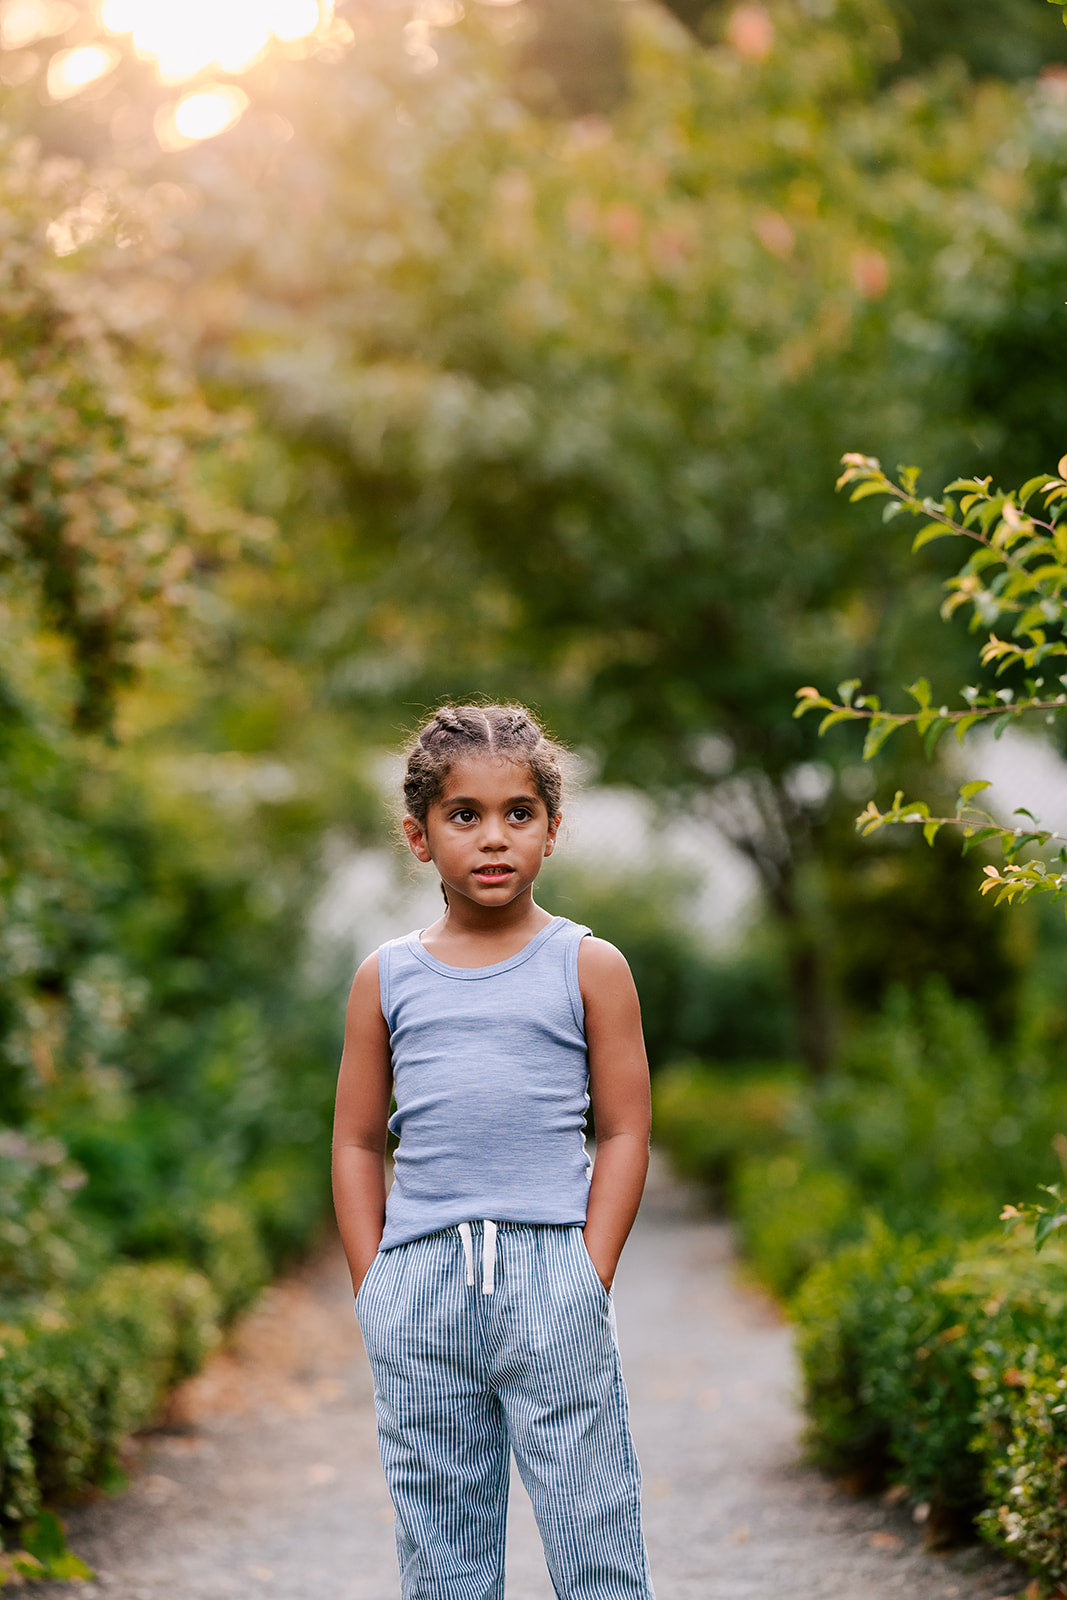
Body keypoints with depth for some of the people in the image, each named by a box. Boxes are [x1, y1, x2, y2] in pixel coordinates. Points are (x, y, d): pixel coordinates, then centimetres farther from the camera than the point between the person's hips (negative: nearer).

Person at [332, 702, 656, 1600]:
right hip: (418, 1280, 2)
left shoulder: (588, 967, 4)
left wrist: (590, 1280, -5)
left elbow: (624, 1133, 3)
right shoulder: (388, 978, 10)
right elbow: (357, 1143, 12)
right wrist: (374, 1285, 4)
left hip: (549, 1267, -2)